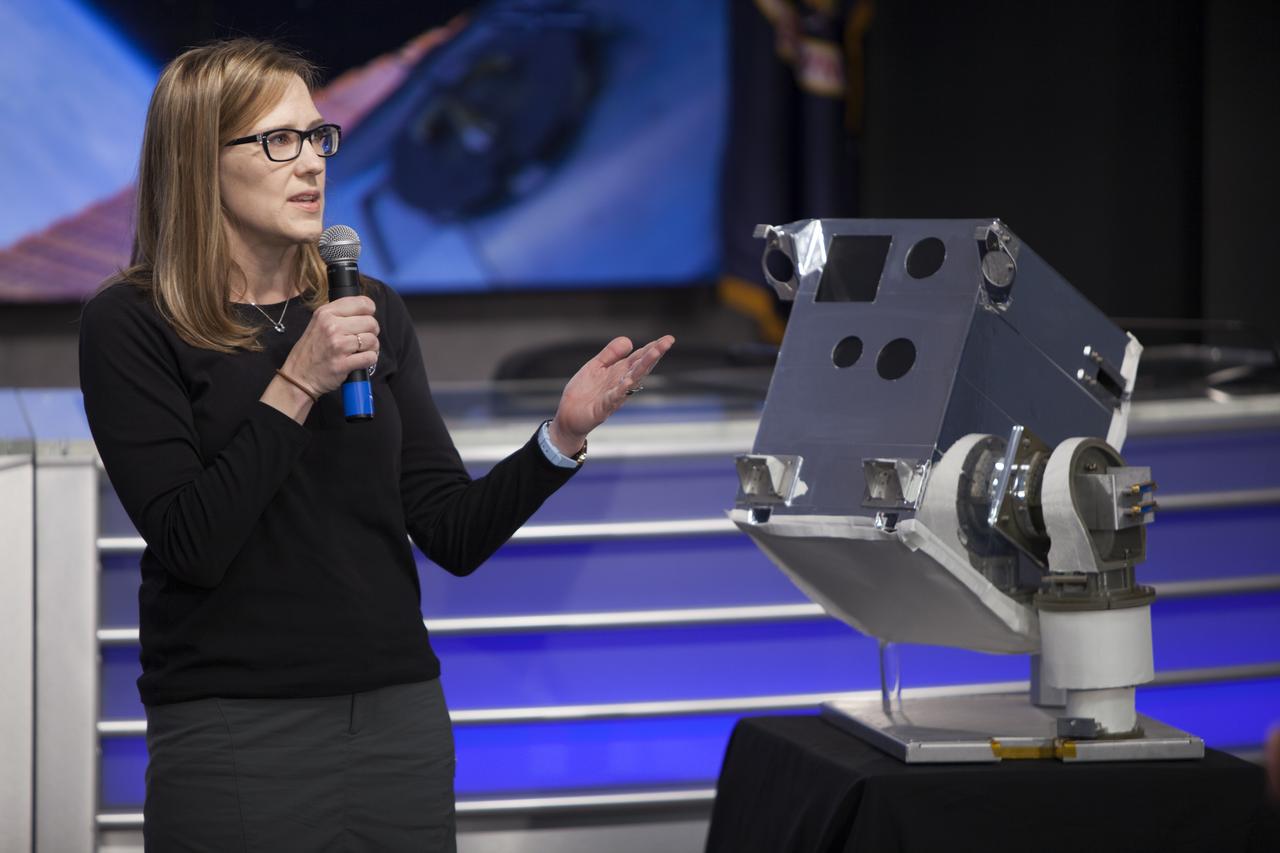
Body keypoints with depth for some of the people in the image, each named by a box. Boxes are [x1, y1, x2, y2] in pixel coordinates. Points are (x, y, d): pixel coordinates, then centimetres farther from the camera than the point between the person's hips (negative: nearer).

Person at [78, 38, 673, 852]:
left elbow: (454, 534, 4)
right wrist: (296, 384, -19)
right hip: (235, 731, -4)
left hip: (401, 718, 5)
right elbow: (190, 546, -15)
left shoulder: (372, 313, 9)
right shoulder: (131, 326, -5)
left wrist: (563, 436, -10)